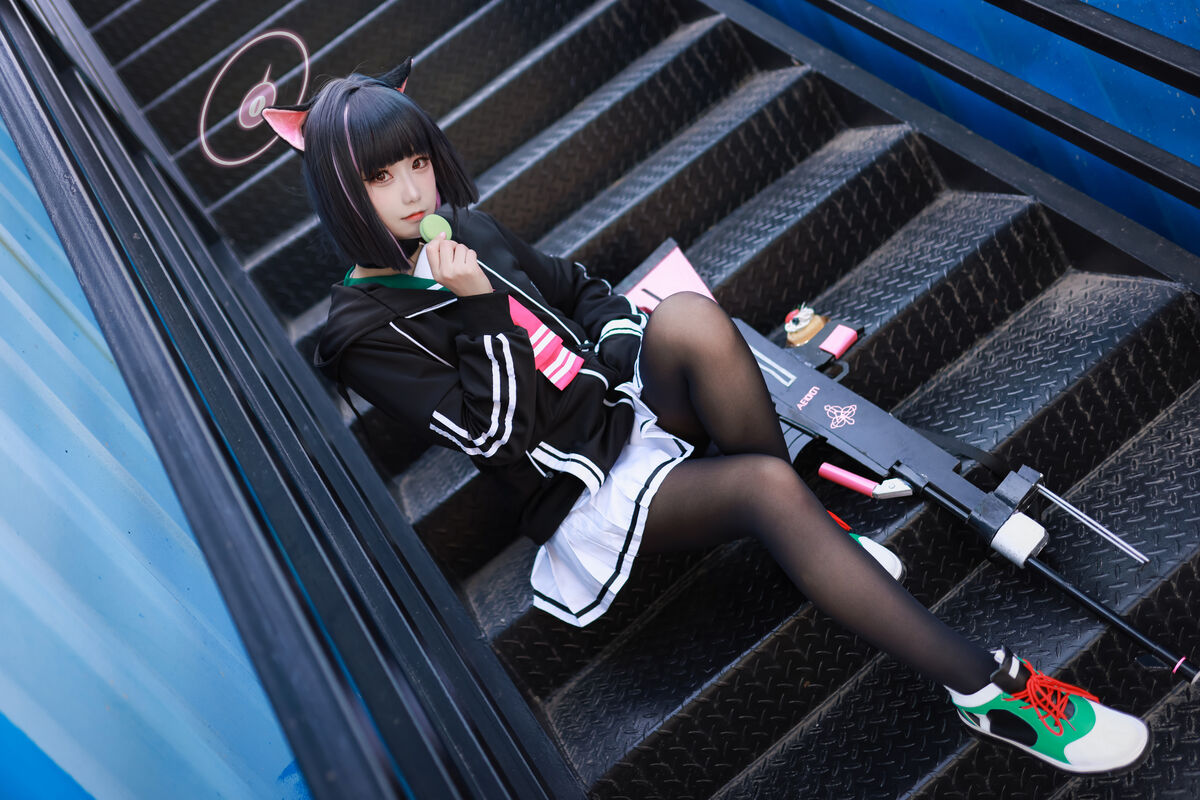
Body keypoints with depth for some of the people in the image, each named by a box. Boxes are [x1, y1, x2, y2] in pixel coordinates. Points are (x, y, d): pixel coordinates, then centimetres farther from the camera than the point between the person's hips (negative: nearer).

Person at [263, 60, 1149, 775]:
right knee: (766, 487, -32)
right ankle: (985, 687, -23)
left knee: (688, 316, -29)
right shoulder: (366, 331, -6)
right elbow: (494, 433, -14)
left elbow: (576, 285, 23)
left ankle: (811, 530, -13)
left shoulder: (466, 229, 14)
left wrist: (626, 351, 7)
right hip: (587, 491, -6)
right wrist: (480, 309, -20)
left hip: (629, 405, 6)